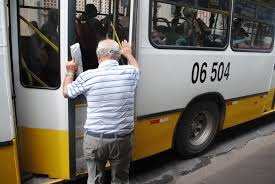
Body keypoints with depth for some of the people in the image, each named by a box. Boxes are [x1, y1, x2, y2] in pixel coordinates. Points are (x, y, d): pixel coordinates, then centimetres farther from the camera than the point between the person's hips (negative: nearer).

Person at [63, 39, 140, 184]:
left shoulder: (87, 76, -9)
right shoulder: (129, 72, -4)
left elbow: (66, 92, 10)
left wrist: (70, 72, 27)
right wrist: (128, 54, 42)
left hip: (94, 138, -1)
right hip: (123, 138, 1)